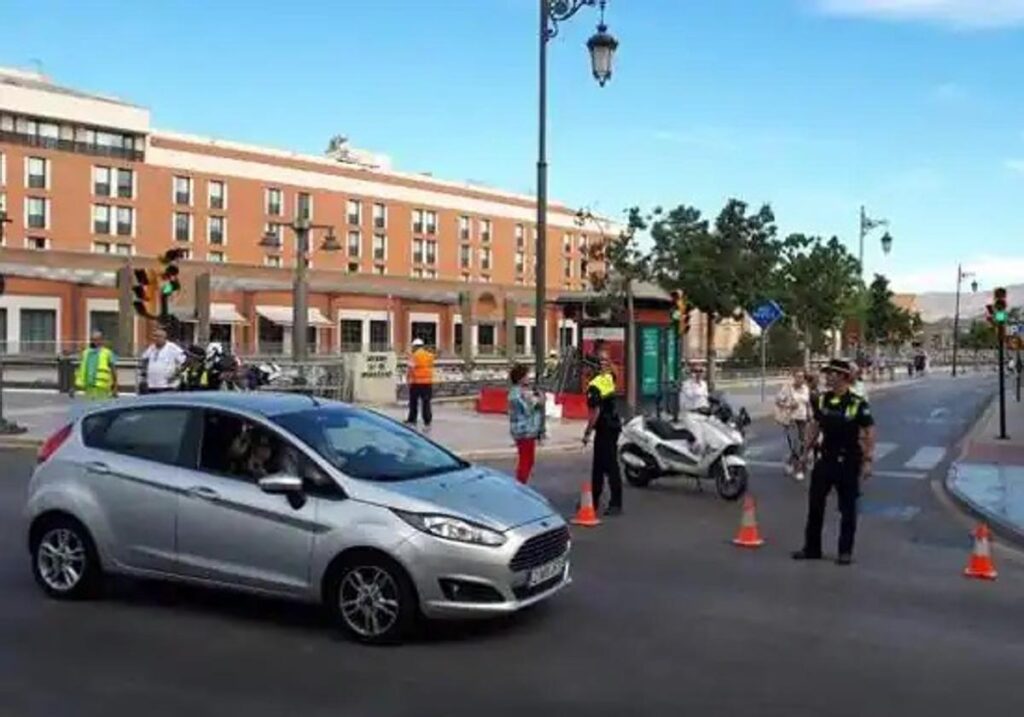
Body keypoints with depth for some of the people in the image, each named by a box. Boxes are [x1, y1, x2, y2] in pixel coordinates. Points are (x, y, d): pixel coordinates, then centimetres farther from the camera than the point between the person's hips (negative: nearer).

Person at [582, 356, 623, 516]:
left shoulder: (594, 386, -17)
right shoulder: (609, 378, 6)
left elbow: (595, 412, -21)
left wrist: (587, 432, -16)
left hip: (604, 429, -9)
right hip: (614, 425, 9)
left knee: (610, 467, -7)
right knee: (599, 465, 16)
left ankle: (616, 504, -6)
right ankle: (594, 500, 24)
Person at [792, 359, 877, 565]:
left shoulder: (857, 404, -13)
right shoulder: (822, 399, 3)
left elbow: (869, 433, -11)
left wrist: (868, 460, -15)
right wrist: (806, 451, 13)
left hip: (848, 461, -5)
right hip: (825, 458, 5)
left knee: (847, 508, 5)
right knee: (815, 503, 8)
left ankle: (845, 552, 16)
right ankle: (811, 548, 19)